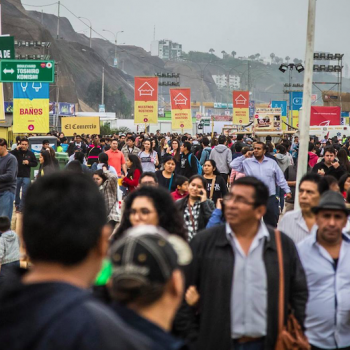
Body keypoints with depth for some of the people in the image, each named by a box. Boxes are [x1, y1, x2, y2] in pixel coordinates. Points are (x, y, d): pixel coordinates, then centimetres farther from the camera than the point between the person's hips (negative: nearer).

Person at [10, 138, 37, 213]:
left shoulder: (30, 153, 0)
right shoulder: (17, 152, -2)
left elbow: (35, 163, 6)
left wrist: (28, 163, -12)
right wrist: (16, 149, -22)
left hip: (26, 176, 0)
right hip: (17, 175, 0)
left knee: (24, 193, -1)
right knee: (16, 192, 11)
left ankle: (21, 207, 6)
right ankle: (17, 205, 28)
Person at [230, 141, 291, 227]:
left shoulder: (272, 162, 7)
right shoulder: (247, 162, 4)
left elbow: (280, 179, 9)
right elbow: (233, 165, -4)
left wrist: (287, 191, 4)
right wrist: (244, 157, -6)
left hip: (270, 198, 1)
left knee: (272, 223, 9)